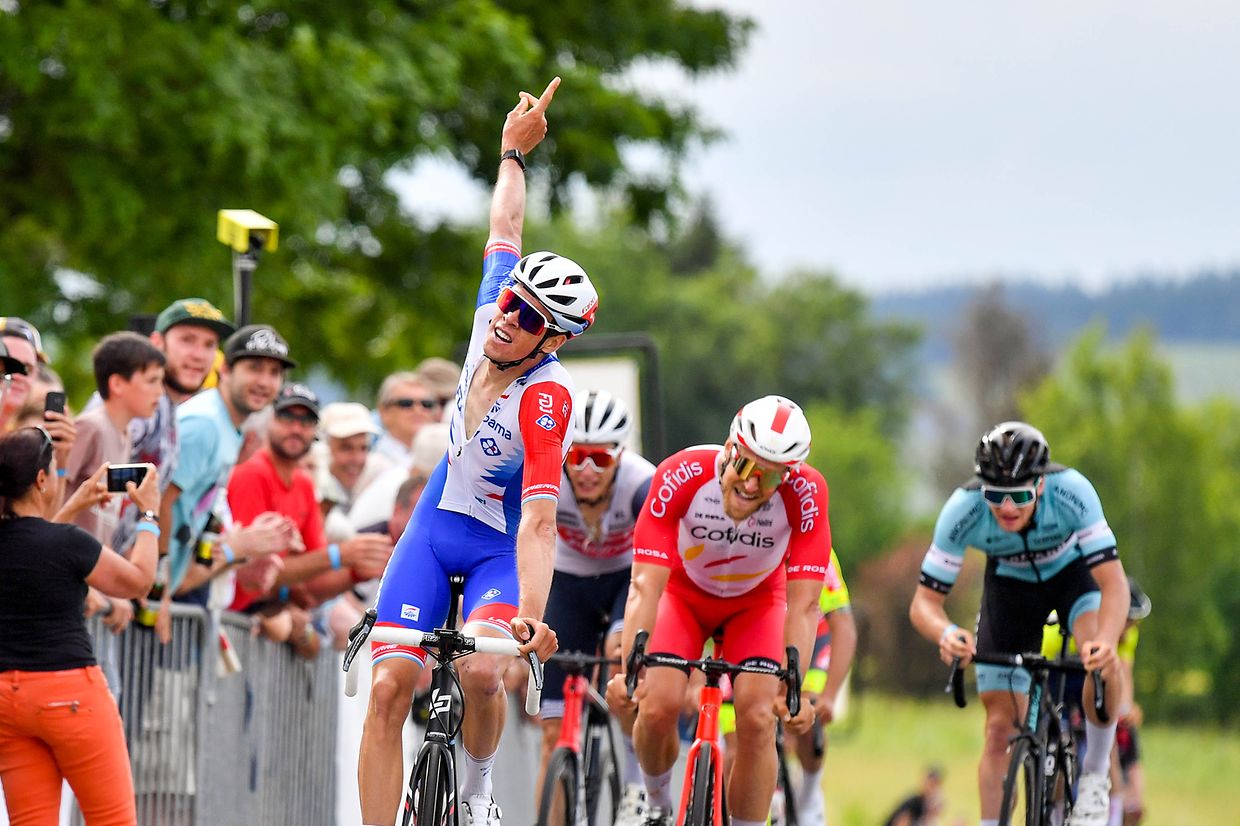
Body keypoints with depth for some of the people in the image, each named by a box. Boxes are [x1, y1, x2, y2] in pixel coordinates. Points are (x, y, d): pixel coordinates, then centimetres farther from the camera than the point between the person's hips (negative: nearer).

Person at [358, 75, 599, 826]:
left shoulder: (548, 400, -27)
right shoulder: (492, 316, -11)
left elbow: (540, 521, -35)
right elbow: (506, 229, 9)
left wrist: (532, 617, -46)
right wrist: (514, 152, 22)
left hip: (500, 546, -5)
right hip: (435, 528, 5)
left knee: (481, 672, -29)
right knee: (389, 687, -10)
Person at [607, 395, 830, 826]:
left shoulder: (805, 492, -34)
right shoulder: (680, 476, -36)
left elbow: (802, 605, -32)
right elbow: (645, 586, -37)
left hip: (756, 601, 0)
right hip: (685, 592, 0)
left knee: (757, 718, -18)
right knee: (658, 706, -18)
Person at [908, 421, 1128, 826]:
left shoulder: (1071, 492, -37)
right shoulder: (963, 510, -33)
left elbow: (1114, 583, -40)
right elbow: (924, 601, -28)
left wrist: (1104, 641, -59)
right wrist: (946, 634, -51)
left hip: (1073, 571, -1)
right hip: (1009, 584, 2)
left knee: (1102, 660, -32)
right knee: (1000, 727, -5)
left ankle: (1095, 775, -9)